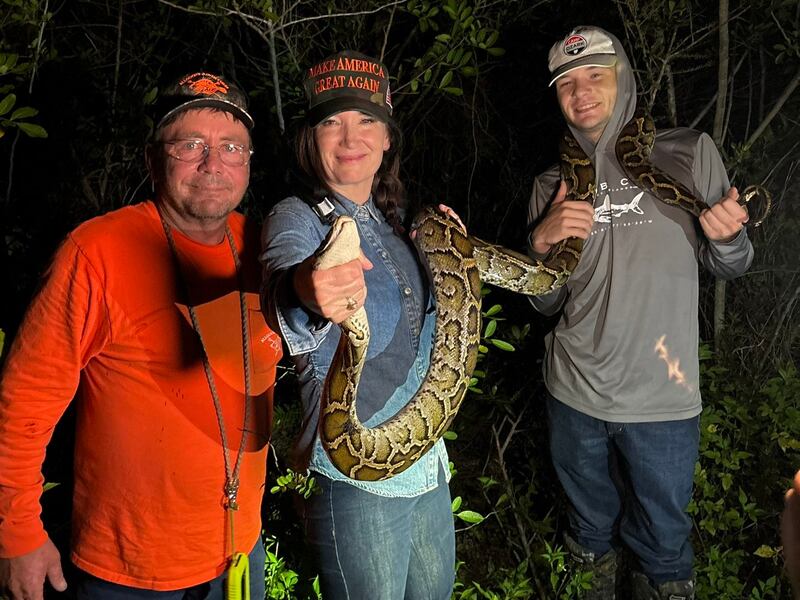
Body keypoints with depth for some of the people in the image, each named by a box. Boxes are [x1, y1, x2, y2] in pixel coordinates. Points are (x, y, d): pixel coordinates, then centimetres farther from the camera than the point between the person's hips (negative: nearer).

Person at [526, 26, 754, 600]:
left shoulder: (688, 153, -4)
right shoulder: (553, 185, 3)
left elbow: (729, 266, 2)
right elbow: (546, 303, 5)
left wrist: (726, 236, -21)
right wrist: (543, 242, -14)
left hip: (662, 402, -2)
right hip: (575, 398, 2)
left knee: (663, 550, 14)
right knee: (591, 532, 22)